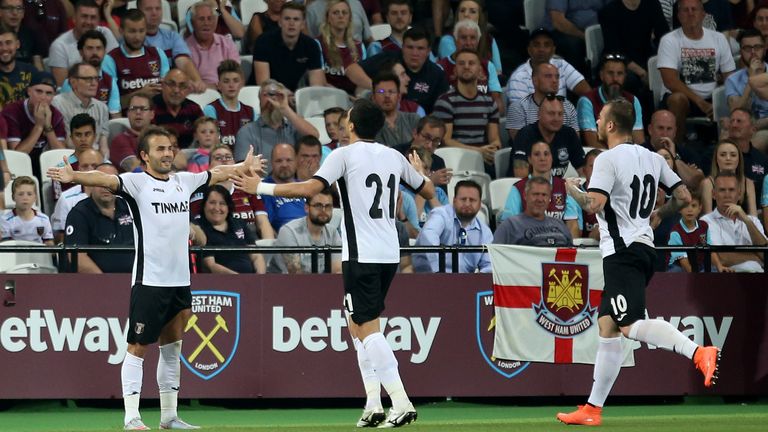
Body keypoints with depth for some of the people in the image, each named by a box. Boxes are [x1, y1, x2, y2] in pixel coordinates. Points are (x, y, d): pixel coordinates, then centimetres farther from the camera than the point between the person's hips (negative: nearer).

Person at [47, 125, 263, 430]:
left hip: (180, 280, 7)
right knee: (138, 348, -5)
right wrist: (74, 177, -42)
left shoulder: (184, 181, 13)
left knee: (172, 349, 12)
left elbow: (218, 174, 30)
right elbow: (106, 179, -24)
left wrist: (245, 166, 44)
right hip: (149, 280, -6)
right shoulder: (136, 182, -6)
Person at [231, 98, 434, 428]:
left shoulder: (344, 155, -8)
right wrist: (420, 170, 45)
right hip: (389, 255, 7)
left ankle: (401, 402, -18)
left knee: (368, 329, -8)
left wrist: (260, 187, -11)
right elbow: (429, 191, 22)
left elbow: (309, 188, -19)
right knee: (358, 325, 16)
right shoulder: (395, 157, 10)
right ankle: (373, 405, 10)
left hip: (361, 255, -7)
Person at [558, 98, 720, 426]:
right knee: (607, 327, 11)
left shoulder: (608, 159, -10)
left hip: (622, 252, -9)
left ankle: (698, 352, -40)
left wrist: (572, 190, 0)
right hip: (644, 248, 9)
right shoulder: (651, 158, 13)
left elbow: (594, 204, -20)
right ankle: (593, 409, 13)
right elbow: (683, 197, 12)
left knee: (631, 325, -20)